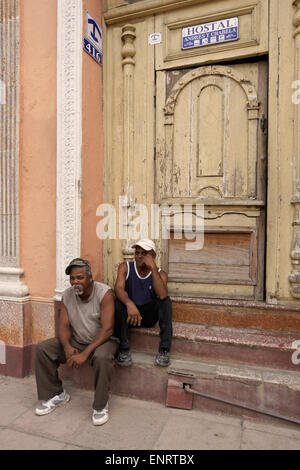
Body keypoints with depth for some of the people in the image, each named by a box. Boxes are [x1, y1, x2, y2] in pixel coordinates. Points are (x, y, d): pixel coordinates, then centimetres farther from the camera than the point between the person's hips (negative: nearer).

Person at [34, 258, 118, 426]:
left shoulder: (105, 293, -22)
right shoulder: (67, 295, -4)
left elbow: (107, 330, -27)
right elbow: (64, 326, -4)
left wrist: (85, 353, -32)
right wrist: (67, 347, -25)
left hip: (102, 341, -5)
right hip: (76, 341, 6)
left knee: (102, 357, -37)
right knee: (42, 348, -9)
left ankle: (101, 406, -14)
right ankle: (56, 394, 8)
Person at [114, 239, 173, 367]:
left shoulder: (160, 274, -6)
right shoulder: (125, 267, -5)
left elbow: (162, 295, -28)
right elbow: (118, 288, -24)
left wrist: (153, 268, -30)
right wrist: (129, 304, -45)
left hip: (149, 315, 0)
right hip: (129, 314, 0)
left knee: (165, 300, -26)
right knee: (119, 301, -30)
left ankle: (164, 350, -22)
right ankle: (123, 349, -21)